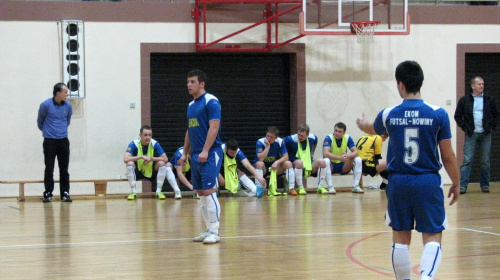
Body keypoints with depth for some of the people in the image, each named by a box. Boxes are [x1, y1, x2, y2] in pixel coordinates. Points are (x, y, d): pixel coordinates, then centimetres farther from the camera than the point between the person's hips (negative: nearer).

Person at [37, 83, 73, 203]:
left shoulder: (68, 106, 0)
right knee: (49, 169, 0)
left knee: (64, 169, 5)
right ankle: (48, 193, 7)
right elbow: (40, 121, 7)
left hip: (63, 141, 3)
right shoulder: (46, 105, -10)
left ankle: (65, 193, 10)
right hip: (49, 141, -3)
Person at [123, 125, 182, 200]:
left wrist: (151, 158, -29)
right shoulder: (134, 144, -19)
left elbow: (165, 159, -17)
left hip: (152, 172, 1)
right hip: (138, 173, -1)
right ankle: (133, 192, -18)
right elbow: (125, 159, -32)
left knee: (162, 163, -24)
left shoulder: (155, 144, -14)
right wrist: (142, 157, -37)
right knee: (130, 163, -31)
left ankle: (158, 192, -14)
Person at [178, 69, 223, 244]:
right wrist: (185, 153, 18)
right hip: (195, 155, 8)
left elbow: (214, 127, -16)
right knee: (201, 193, 8)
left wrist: (205, 151, -23)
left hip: (210, 154, -8)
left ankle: (214, 232, -8)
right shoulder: (191, 105, 17)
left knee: (209, 191, -10)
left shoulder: (211, 102, -8)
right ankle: (209, 230, 13)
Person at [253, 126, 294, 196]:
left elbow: (285, 157, -10)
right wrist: (268, 146, -30)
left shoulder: (280, 142, -9)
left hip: (274, 166, 3)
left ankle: (291, 189, -18)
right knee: (260, 164, -37)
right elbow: (260, 159, -29)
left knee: (288, 163, -20)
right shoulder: (260, 142, -19)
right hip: (263, 168, -3)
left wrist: (277, 162, -28)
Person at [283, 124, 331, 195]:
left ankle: (320, 186, -8)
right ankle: (300, 188, -26)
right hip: (295, 166, -4)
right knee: (299, 162, -40)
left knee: (322, 162, -22)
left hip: (309, 167, 4)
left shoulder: (313, 138, 0)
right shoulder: (291, 140, -15)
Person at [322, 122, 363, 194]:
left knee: (358, 159, -19)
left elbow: (355, 152, -9)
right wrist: (340, 158, -43)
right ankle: (330, 187, -33)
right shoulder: (329, 138, -15)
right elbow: (325, 153, -29)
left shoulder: (348, 138, -4)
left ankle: (355, 186, -19)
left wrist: (348, 156, -34)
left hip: (343, 166, 3)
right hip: (331, 165, -3)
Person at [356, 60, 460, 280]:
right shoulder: (438, 114, -6)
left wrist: (363, 125, 48)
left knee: (400, 239, 13)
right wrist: (456, 184, 13)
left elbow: (373, 130, 24)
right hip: (428, 182, -2)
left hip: (399, 183, 2)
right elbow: (448, 156, -2)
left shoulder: (389, 115, -1)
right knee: (432, 238, 0)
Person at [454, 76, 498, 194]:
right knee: (467, 160, -8)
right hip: (471, 135, -2)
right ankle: (462, 185, -10)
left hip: (485, 135, 2)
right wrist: (464, 128, -2)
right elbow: (457, 116, 7)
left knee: (486, 161, 5)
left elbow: (495, 115, 16)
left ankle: (484, 185, 14)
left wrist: (492, 127, 4)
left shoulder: (489, 99, 7)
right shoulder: (464, 100, 2)